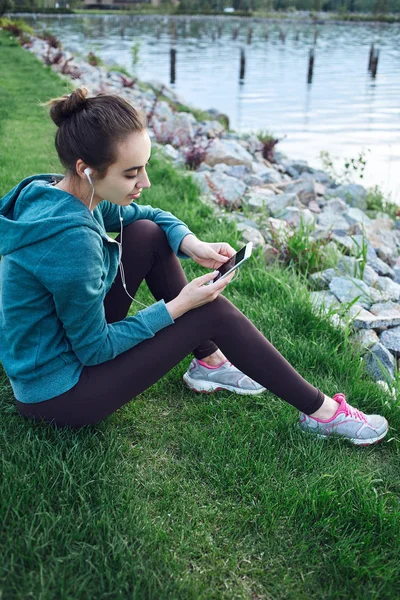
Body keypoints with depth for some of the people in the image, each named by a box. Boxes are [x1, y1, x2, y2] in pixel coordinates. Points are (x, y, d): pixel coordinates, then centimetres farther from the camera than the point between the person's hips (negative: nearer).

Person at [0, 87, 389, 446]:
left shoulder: (55, 193, -6)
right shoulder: (70, 239, -33)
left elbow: (149, 215, 10)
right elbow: (94, 349, -21)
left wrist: (191, 243, -9)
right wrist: (178, 306, -17)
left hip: (66, 338, 8)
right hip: (59, 395, -8)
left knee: (149, 234, 1)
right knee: (213, 312, -12)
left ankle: (208, 363, 12)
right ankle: (321, 412, 4)